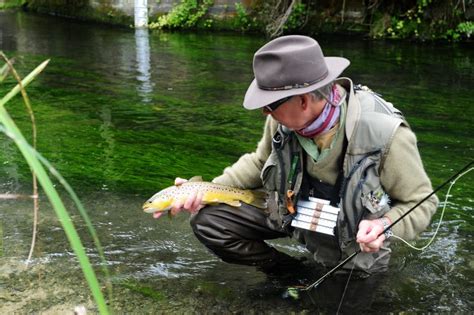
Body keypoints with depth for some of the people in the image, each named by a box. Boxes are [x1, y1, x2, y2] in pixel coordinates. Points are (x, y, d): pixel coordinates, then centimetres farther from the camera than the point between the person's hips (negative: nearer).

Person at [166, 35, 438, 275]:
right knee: (207, 220, -8)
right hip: (294, 215, 4)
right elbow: (260, 163, 4)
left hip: (356, 241, -3)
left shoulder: (385, 134, -30)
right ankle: (291, 271, 5)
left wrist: (386, 226, -38)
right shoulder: (287, 118, -17)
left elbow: (421, 203, -16)